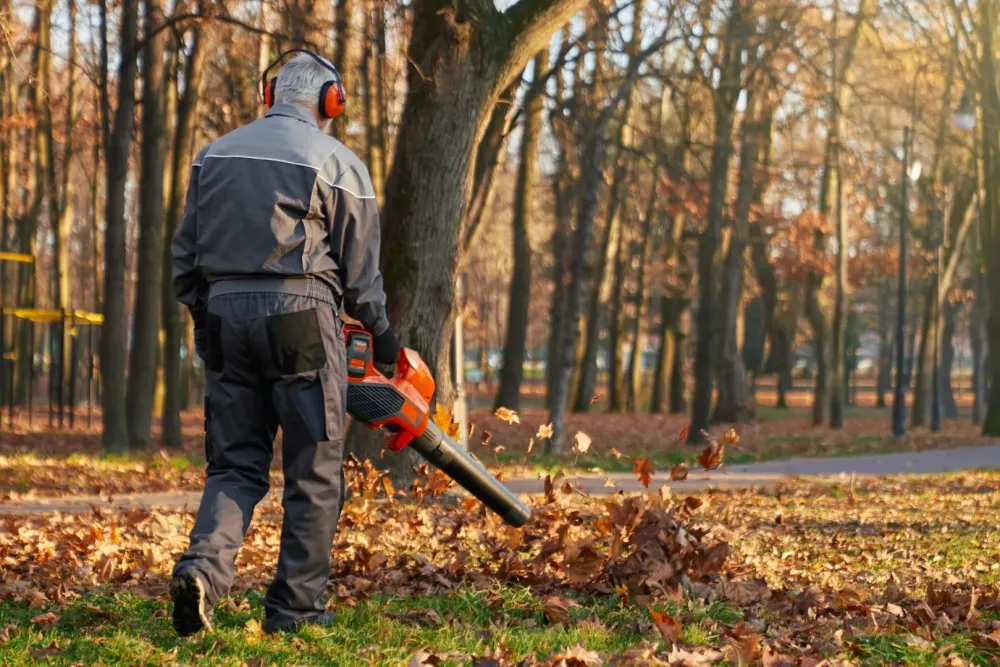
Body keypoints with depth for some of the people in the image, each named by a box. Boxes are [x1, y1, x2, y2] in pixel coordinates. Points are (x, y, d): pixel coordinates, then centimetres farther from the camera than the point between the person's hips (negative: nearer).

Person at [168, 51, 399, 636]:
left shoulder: (214, 155, 12)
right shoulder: (337, 163, -3)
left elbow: (186, 257, 13)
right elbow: (360, 269, 1)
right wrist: (382, 336, 14)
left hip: (226, 313, 5)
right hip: (300, 315, -4)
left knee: (235, 465, 10)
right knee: (314, 473, 4)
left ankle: (204, 568, -13)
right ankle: (297, 605, 5)